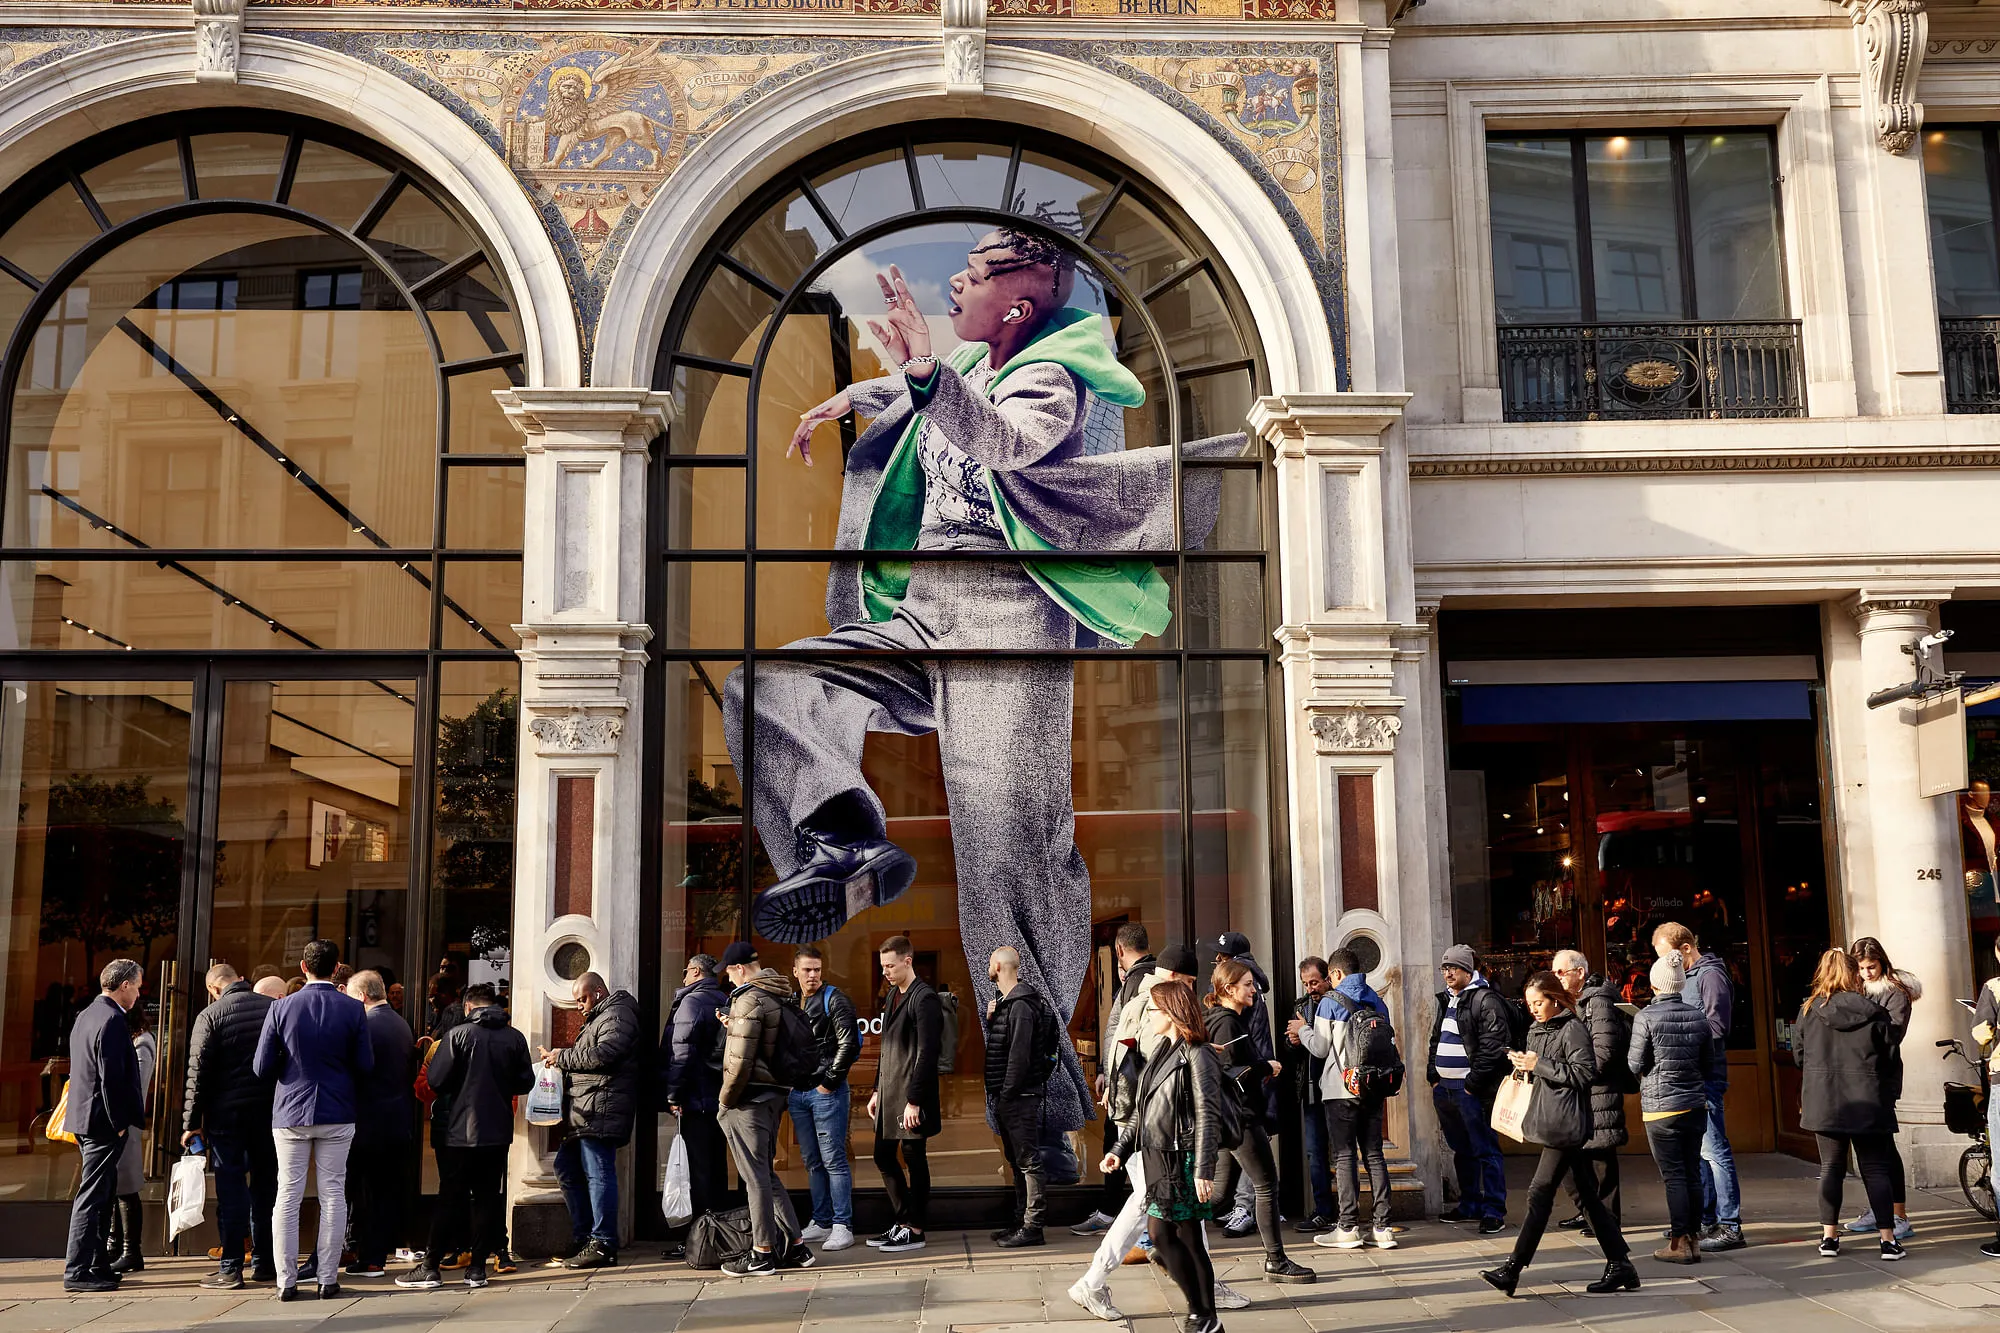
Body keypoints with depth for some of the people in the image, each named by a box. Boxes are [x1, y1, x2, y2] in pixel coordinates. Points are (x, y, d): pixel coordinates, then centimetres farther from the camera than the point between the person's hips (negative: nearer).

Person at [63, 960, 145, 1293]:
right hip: (103, 1120, -10)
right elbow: (111, 1078, -22)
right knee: (91, 1196, -5)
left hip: (84, 1117, 10)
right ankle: (77, 1271, -1)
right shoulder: (112, 1020, -18)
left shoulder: (85, 1015, 14)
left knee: (102, 1192, 17)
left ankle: (95, 1265, 23)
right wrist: (119, 1123, -15)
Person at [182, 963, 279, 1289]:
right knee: (266, 1185, 11)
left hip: (226, 1112, -3)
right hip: (269, 1110, 3)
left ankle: (230, 1269, 3)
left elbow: (198, 1073, -8)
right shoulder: (274, 1008, 4)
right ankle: (264, 1263, 18)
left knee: (231, 1188, 1)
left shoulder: (210, 1015, -6)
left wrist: (191, 1122, -3)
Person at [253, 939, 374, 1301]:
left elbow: (262, 1067, -6)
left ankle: (287, 1281, 8)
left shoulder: (282, 1008, -7)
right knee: (333, 1196, 7)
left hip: (290, 1112, 0)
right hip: (337, 1114, 0)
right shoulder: (353, 1010, -7)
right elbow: (365, 1065, -4)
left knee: (288, 1197, 6)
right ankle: (328, 1278, 9)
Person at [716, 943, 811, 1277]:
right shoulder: (780, 995, 11)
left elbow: (740, 1060, -19)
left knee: (756, 1177, -2)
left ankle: (761, 1254, 4)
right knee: (767, 1173, 16)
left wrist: (725, 1100, -9)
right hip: (775, 1094, 9)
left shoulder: (750, 999, -17)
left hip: (750, 1099, -9)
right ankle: (794, 1246, 18)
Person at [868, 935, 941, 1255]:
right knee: (883, 1156, 12)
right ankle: (902, 1222, 24)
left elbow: (926, 1054, -18)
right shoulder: (892, 996, 14)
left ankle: (915, 1230, 10)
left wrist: (914, 1100, -20)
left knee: (913, 1157, 0)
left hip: (910, 1095, -9)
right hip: (888, 1094, 9)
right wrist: (877, 1090, 17)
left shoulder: (924, 999, -14)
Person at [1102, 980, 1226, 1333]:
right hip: (1158, 1158, 9)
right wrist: (1120, 1149, 14)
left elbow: (1207, 1116, -17)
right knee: (1159, 1234, 9)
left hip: (1182, 1161, -9)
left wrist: (1204, 1170, -21)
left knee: (1188, 1239, -3)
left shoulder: (1197, 1056, -12)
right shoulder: (1163, 1052, 14)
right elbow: (1141, 1109, 19)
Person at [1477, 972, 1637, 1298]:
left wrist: (1539, 1065, -18)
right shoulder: (1537, 1030, 17)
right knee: (1588, 1195, 11)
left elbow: (1585, 1073, -17)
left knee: (1540, 1192, -9)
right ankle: (1620, 1266, 16)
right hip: (1553, 1123, 10)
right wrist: (1525, 1065, 5)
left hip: (1565, 1124, -10)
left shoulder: (1572, 1029, -10)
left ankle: (1512, 1269, -8)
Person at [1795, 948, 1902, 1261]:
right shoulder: (1874, 1012, -4)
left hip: (1823, 1100, 1)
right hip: (1868, 1100, -1)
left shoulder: (1809, 1010, -3)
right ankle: (1888, 1239, 2)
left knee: (1831, 1167, 9)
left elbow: (1799, 1054, 5)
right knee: (1875, 1168, 6)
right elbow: (1890, 1058, 1)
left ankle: (1829, 1237, 7)